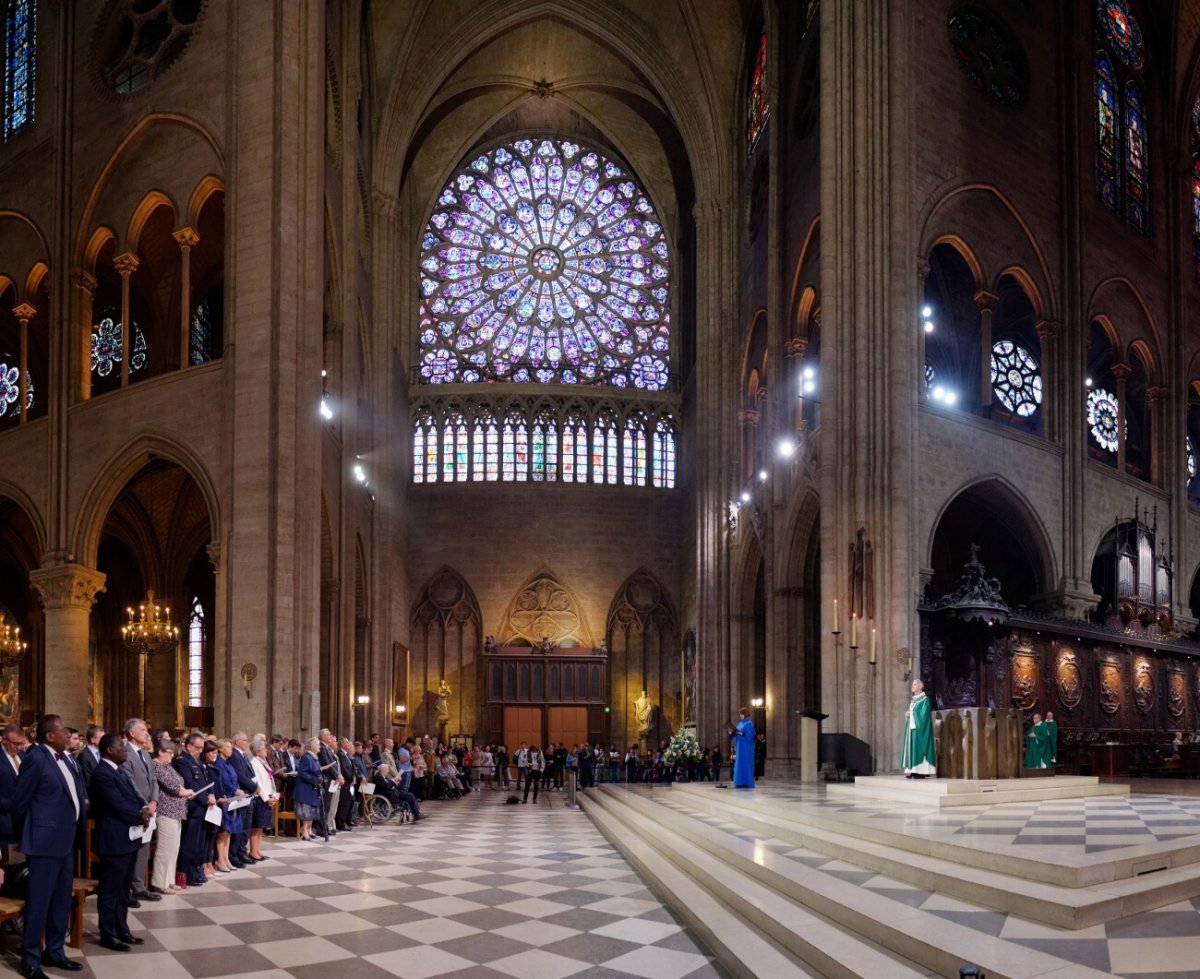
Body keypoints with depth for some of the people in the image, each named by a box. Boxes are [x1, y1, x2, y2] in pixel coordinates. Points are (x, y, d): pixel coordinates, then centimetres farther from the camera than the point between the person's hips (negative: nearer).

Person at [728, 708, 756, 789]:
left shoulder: (749, 724, -9)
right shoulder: (740, 723, 17)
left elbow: (749, 735, -18)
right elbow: (736, 733, 16)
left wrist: (740, 733, -25)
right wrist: (731, 732, -4)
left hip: (746, 747, -9)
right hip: (740, 747, 9)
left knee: (745, 764, -8)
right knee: (739, 764, 6)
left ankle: (747, 783, -6)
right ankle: (740, 782, 7)